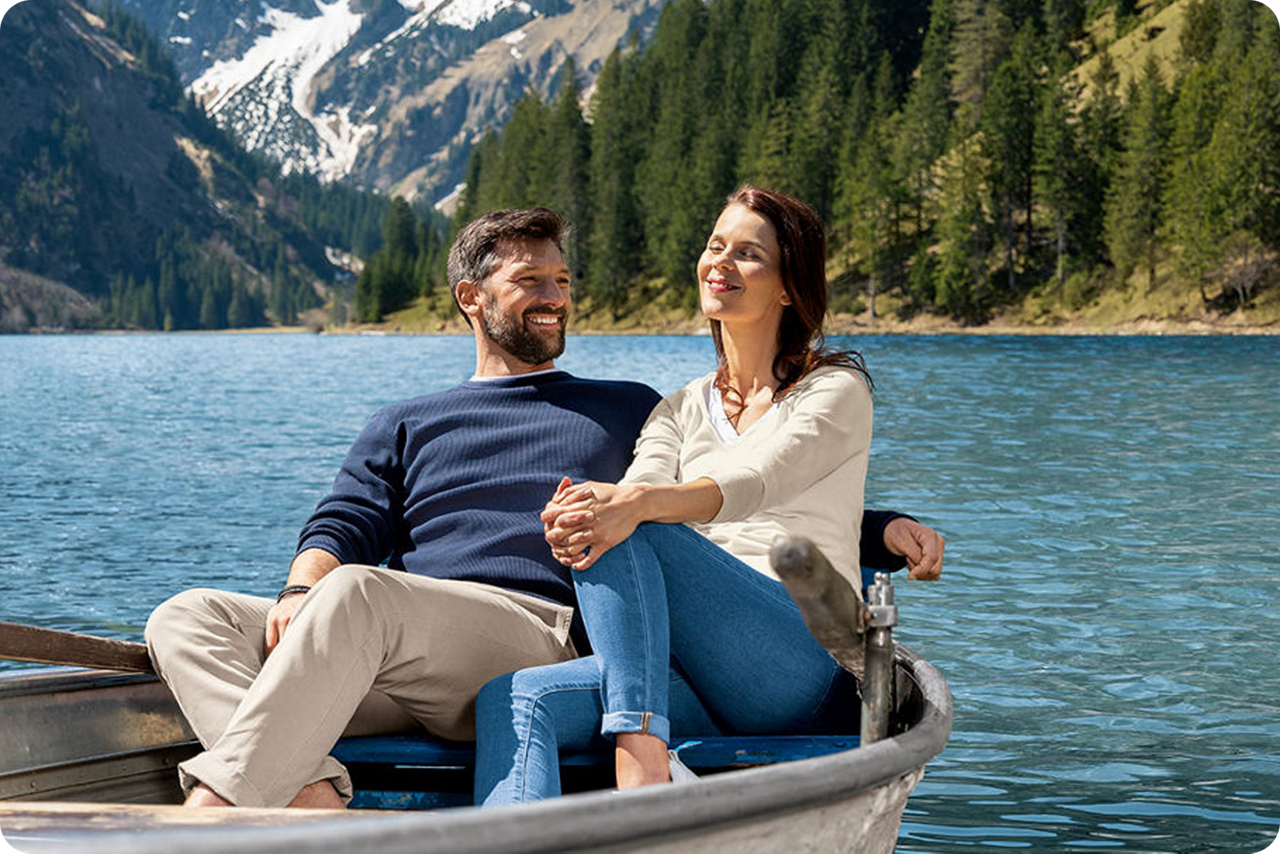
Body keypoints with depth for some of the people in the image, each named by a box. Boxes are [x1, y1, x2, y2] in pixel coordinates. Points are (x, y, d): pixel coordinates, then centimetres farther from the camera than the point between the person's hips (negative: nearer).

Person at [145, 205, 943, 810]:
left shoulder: (631, 412, 30)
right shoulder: (405, 426, 32)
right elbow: (344, 525, 17)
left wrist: (879, 529, 14)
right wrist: (303, 590, -7)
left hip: (543, 638, -3)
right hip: (399, 670, 4)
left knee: (357, 593, -35)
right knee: (188, 617, -21)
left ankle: (217, 804, -43)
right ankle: (307, 794, -44)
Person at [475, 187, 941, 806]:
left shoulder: (837, 389, 9)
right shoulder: (679, 412, 25)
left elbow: (754, 484, -12)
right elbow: (640, 486, 2)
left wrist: (640, 506, -34)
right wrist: (580, 508, -25)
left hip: (806, 669, -5)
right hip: (703, 687, 5)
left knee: (624, 534, -28)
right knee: (515, 700, -25)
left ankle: (642, 755, -41)